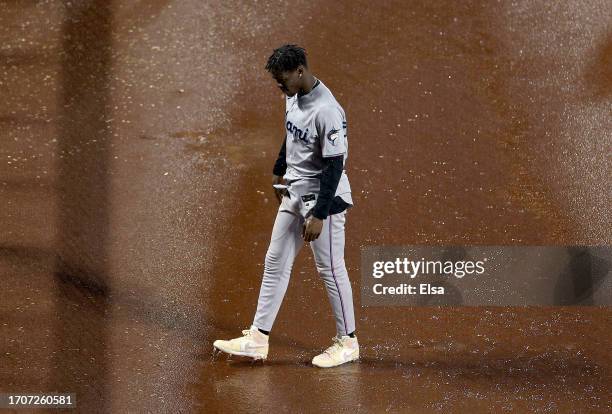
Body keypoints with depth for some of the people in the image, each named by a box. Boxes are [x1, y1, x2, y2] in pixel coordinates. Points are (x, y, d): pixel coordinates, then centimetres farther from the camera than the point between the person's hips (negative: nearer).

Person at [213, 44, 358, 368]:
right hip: (293, 194, 9)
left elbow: (335, 165, -25)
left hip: (324, 198, -9)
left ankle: (347, 341, 15)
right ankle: (258, 338, 16)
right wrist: (279, 171, 26)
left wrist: (319, 215, -24)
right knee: (275, 262, 11)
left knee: (330, 268, 1)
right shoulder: (293, 97, 2)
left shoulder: (327, 111, -26)